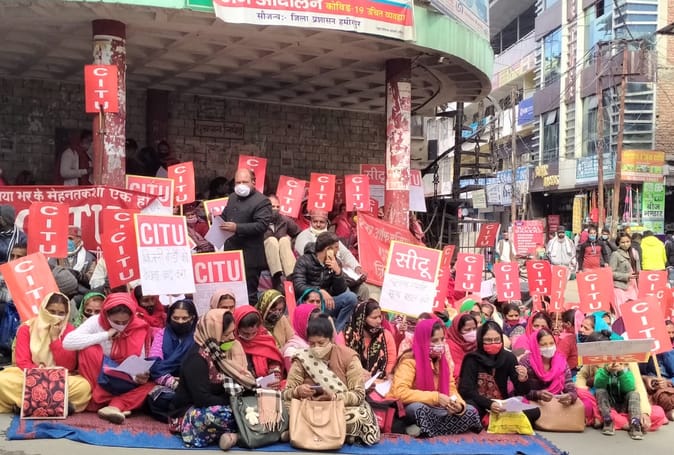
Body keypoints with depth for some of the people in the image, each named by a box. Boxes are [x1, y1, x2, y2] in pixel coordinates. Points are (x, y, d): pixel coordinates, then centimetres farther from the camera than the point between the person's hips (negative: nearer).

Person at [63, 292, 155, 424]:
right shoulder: (96, 322, -11)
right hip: (99, 382, -1)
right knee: (90, 350, -27)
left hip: (124, 385, 1)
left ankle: (115, 406, -39)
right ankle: (100, 399, -23)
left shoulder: (138, 329, -8)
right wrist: (105, 335, -26)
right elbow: (67, 342, -25)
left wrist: (139, 377, -31)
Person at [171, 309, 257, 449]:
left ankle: (229, 433, -23)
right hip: (191, 413, -8)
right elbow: (202, 399, -26)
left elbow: (238, 380, 9)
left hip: (220, 406, 8)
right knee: (223, 414, -40)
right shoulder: (196, 359, -21)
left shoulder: (220, 351, 4)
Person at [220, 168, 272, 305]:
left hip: (249, 258, -8)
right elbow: (225, 216, 31)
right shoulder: (233, 198, 17)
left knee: (249, 294, -2)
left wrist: (237, 228, -24)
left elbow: (262, 225, -20)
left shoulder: (262, 201, -10)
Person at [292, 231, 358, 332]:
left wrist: (338, 271, -16)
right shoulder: (305, 261, -4)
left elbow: (340, 291, 0)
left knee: (351, 297, -18)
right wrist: (320, 292, -30)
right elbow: (298, 286, -17)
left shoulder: (336, 263, 7)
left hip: (326, 302, 4)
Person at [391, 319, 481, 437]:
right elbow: (400, 393, -31)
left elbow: (451, 389, 3)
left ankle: (423, 430, -13)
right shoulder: (409, 361, -18)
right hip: (409, 410, -8)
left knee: (470, 412, -8)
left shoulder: (443, 361, 3)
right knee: (419, 408, -40)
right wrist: (436, 397, -32)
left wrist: (459, 406, -21)